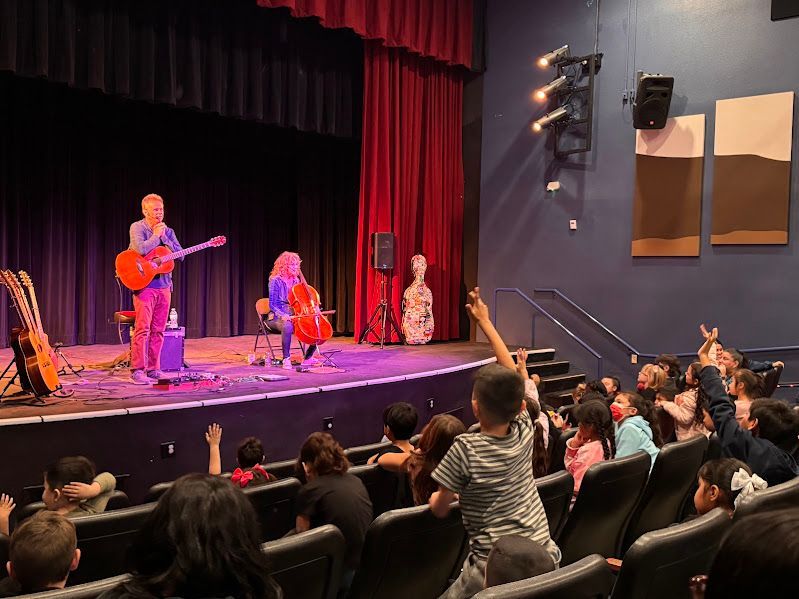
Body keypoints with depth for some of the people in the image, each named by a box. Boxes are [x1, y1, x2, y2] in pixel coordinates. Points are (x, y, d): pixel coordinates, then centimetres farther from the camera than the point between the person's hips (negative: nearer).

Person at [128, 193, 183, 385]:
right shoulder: (137, 227, -3)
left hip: (164, 285, 6)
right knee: (142, 328, -10)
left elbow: (180, 254, 3)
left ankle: (153, 369, 13)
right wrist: (156, 235, -8)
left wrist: (163, 237, -5)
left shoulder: (167, 231, 13)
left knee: (158, 330, 6)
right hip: (143, 284, -5)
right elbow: (141, 249, -22)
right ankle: (137, 371, -7)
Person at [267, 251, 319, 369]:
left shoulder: (295, 280, 12)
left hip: (295, 316, 6)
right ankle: (286, 359, -28)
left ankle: (307, 358, -2)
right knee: (287, 326, -41)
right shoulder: (275, 281, -7)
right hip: (278, 318, -6)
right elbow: (272, 305, -10)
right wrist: (282, 315, -29)